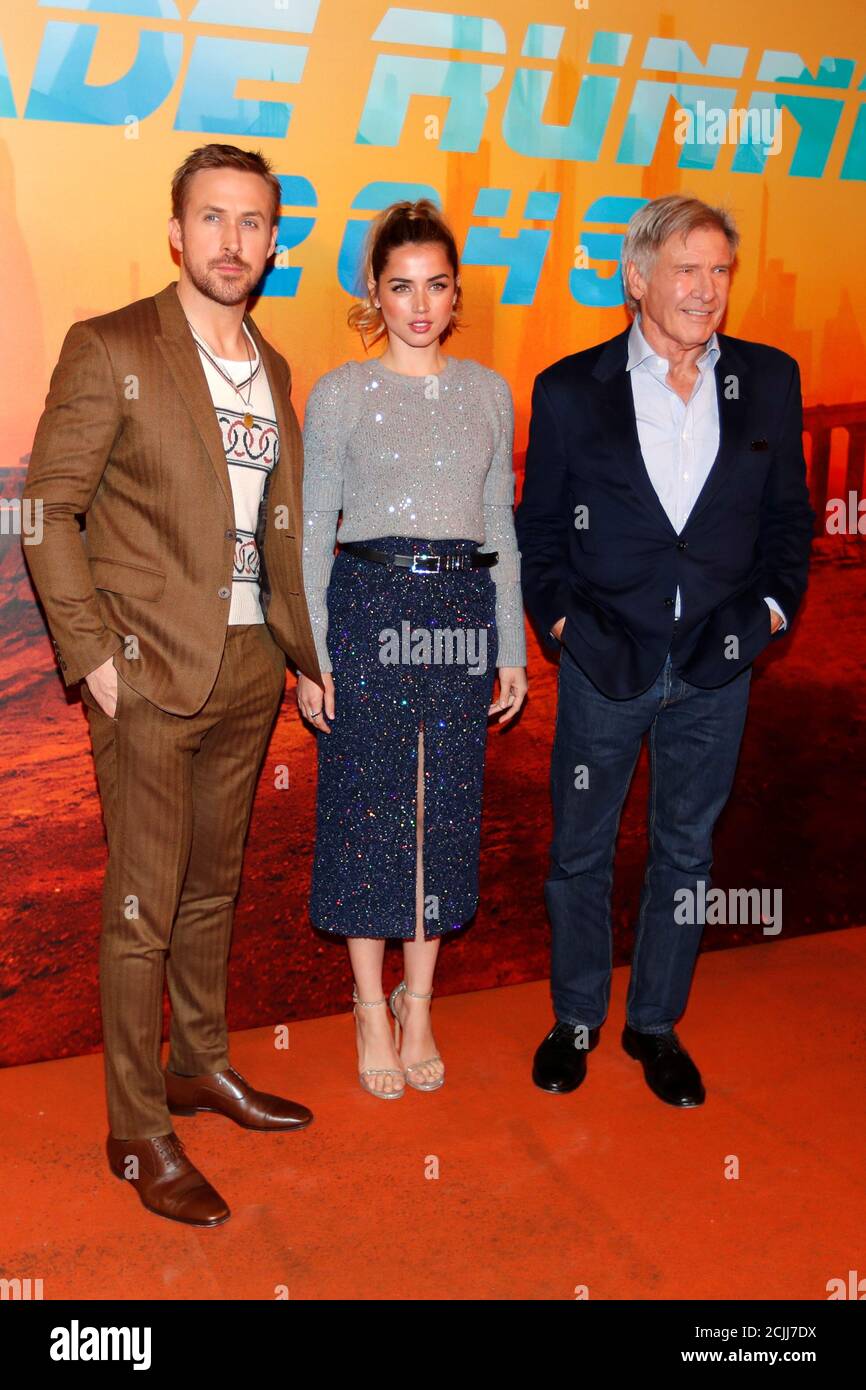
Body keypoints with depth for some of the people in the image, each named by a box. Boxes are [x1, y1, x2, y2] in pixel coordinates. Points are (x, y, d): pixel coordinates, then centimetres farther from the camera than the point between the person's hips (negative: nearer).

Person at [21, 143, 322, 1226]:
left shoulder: (273, 369, 13)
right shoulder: (109, 350, -6)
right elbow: (48, 509, -9)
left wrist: (304, 650, 13)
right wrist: (90, 651, -14)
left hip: (248, 667, 6)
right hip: (150, 669, -6)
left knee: (212, 885, 18)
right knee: (142, 908, 1)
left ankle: (199, 1065, 36)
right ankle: (139, 1133, 15)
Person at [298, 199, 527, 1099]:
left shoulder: (488, 391, 11)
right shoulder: (340, 394, 2)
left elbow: (500, 523, 13)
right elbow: (312, 530, 0)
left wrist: (511, 648, 9)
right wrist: (309, 655, -6)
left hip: (463, 612, 3)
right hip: (370, 609, -3)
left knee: (445, 809, 7)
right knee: (367, 806, 2)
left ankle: (418, 1004, 22)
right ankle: (372, 1008, 18)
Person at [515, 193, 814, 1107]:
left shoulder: (769, 381, 4)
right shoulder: (570, 390, -2)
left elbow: (788, 515, 10)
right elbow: (539, 526, 4)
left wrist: (774, 605, 0)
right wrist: (558, 618, -4)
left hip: (717, 664, 2)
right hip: (605, 661, -1)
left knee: (685, 850, 13)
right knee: (581, 851, 10)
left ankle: (656, 1024, 31)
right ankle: (575, 1019, 30)